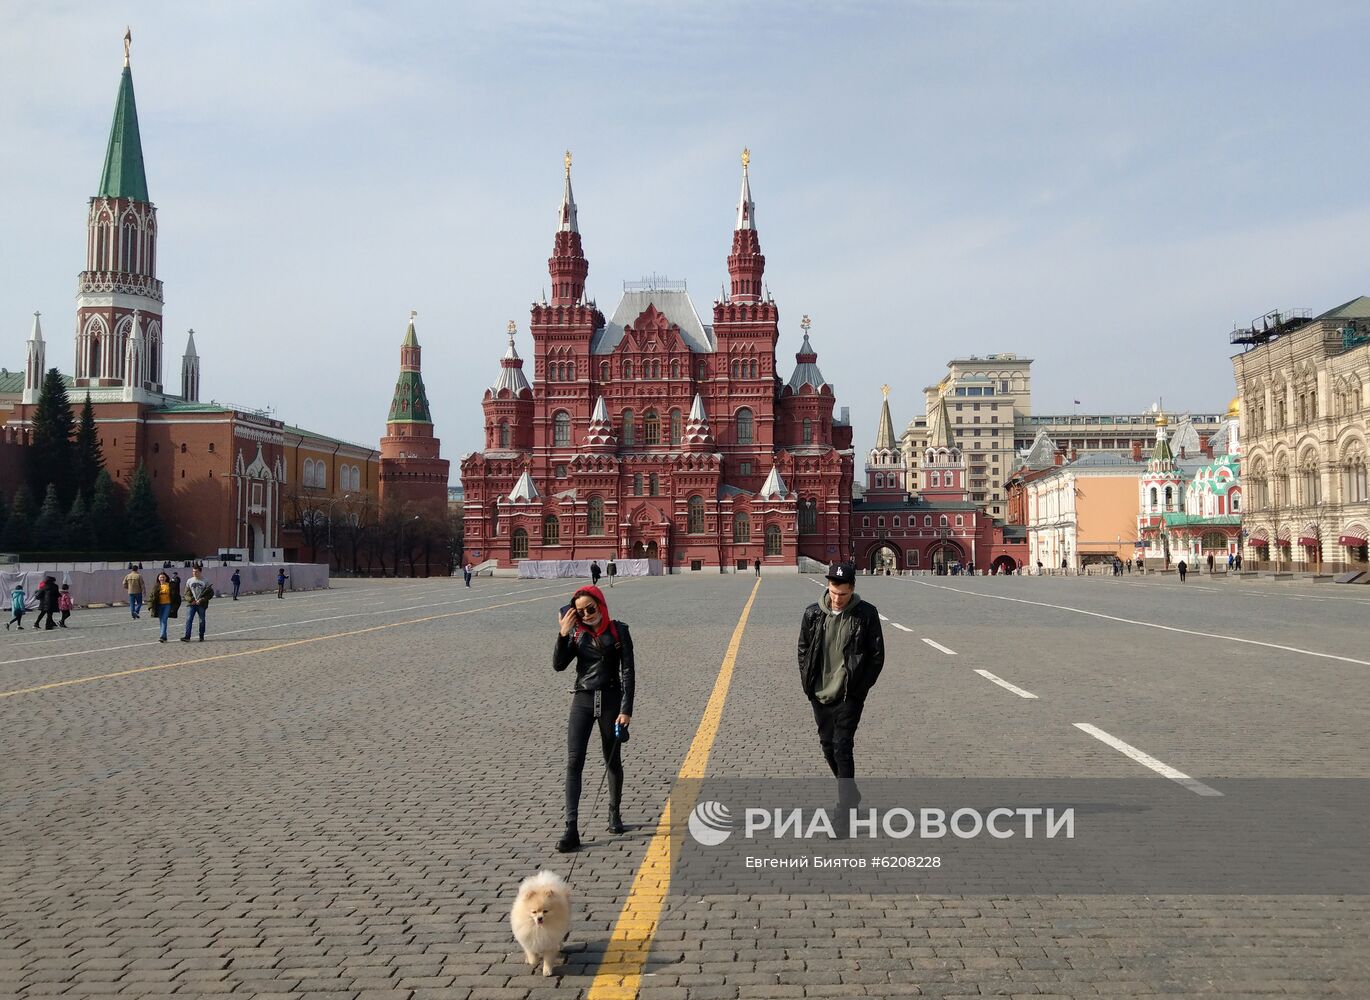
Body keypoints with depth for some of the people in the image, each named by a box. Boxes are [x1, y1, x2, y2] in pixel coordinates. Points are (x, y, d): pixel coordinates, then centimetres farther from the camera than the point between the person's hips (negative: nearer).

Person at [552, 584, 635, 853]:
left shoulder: (618, 631, -3)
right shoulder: (577, 633, 5)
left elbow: (627, 672, -5)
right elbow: (559, 664, -4)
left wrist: (626, 709, -11)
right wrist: (563, 634, -16)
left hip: (611, 699, -2)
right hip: (582, 700, 2)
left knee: (613, 761, 11)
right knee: (574, 762, -8)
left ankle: (615, 815, 33)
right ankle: (571, 830, -11)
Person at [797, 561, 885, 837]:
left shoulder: (866, 614, -10)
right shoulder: (813, 613, -2)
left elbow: (877, 655, -4)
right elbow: (803, 650, 9)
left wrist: (860, 688, -7)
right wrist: (808, 683, 2)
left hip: (849, 697, -4)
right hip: (820, 695, 4)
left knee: (842, 747, -11)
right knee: (828, 745, 14)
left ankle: (844, 810, -6)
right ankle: (850, 792, 35)